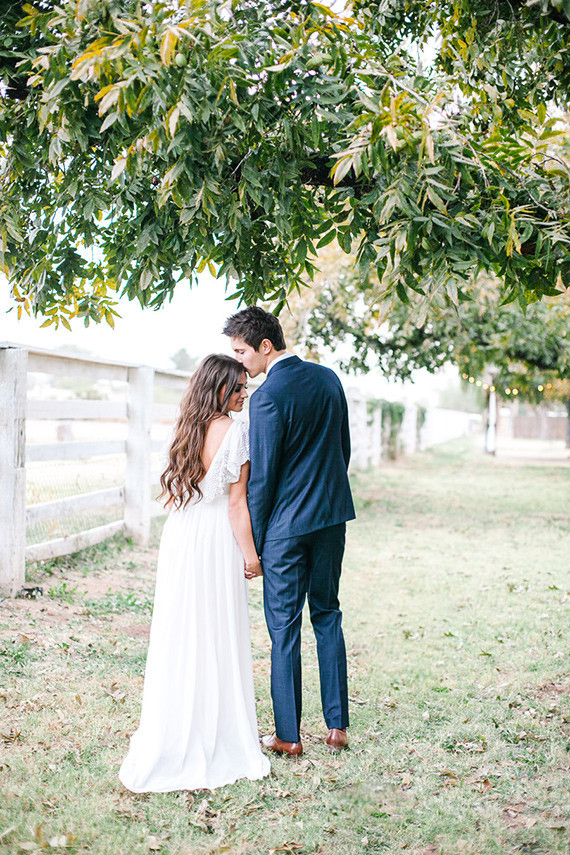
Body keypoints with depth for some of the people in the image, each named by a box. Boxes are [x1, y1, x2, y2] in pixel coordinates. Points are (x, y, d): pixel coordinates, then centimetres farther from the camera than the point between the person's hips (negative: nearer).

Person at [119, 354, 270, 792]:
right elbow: (237, 502, -13)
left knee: (180, 633, 11)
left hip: (179, 536, 6)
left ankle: (173, 732, 20)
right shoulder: (234, 431, -12)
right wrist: (250, 554, -7)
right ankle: (220, 731, 13)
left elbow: (174, 494, 12)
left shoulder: (188, 428, 7)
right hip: (217, 539, -6)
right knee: (218, 634, 4)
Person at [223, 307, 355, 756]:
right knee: (327, 615, 17)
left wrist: (253, 542, -6)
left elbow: (261, 477, -15)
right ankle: (338, 724, 20)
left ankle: (289, 735, 10)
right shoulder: (328, 378, 5)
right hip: (333, 516, 7)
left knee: (284, 626, 3)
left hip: (287, 522, -7)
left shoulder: (267, 396, -17)